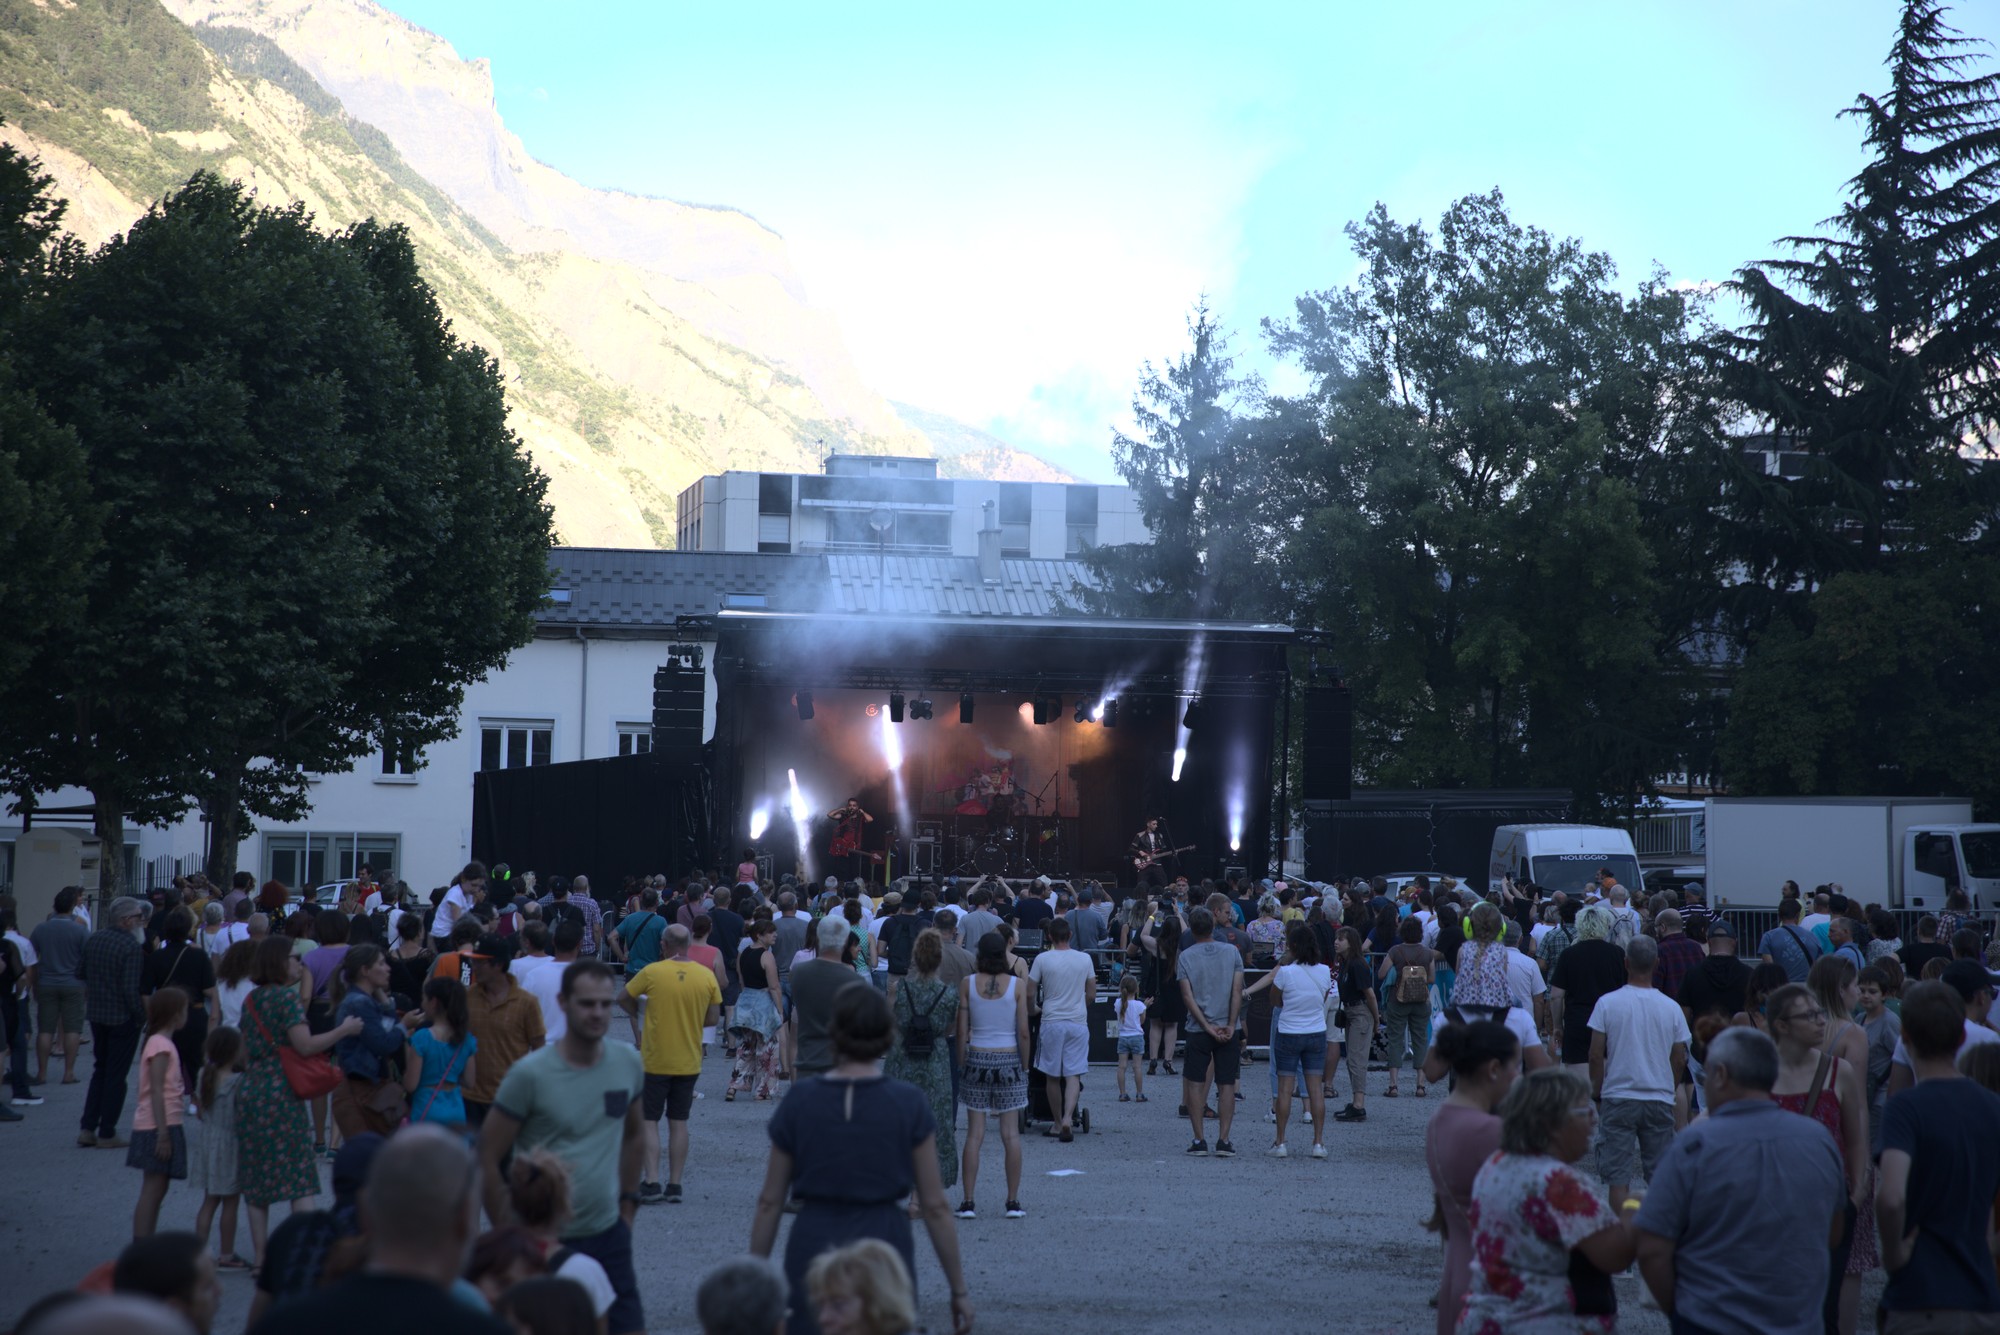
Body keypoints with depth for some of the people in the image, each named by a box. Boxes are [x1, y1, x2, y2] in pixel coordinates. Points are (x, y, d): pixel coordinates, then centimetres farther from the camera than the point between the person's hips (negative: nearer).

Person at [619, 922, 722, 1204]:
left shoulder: (652, 973, -11)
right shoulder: (707, 975, -4)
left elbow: (623, 998, 2)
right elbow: (712, 1018, 1)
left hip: (655, 1060, -3)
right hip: (689, 1062, 3)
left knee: (648, 1121, 5)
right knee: (679, 1123, 10)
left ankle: (651, 1181, -4)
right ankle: (675, 1185, 10)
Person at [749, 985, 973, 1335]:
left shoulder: (799, 1100, -2)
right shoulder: (909, 1105, -5)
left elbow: (770, 1202, 2)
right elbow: (934, 1206, -3)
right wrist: (959, 1288, 4)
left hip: (813, 1245, 1)